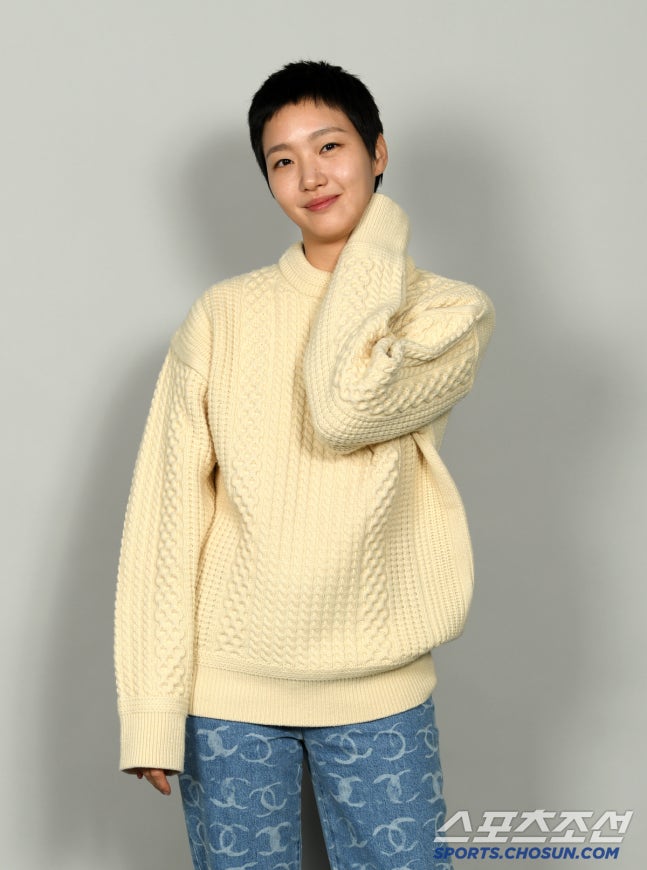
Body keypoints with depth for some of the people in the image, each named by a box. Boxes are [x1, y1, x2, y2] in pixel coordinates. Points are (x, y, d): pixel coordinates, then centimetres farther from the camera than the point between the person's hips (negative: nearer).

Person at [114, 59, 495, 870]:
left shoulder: (452, 312, -1)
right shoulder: (222, 315, 0)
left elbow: (346, 409, -21)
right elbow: (167, 510, -3)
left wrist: (377, 229, -9)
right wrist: (152, 707, -8)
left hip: (379, 693, 0)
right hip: (227, 689, 1)